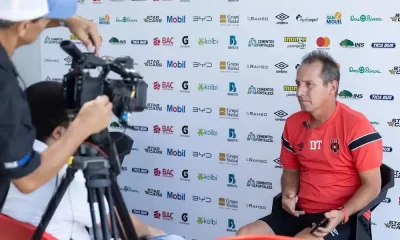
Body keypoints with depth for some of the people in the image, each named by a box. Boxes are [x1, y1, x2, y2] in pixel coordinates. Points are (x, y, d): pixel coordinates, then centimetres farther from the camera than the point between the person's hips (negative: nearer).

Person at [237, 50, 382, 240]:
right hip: (301, 212, 6)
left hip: (344, 217, -5)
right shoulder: (293, 123, 6)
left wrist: (342, 214, -23)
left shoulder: (356, 125, -12)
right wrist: (289, 193, -3)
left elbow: (372, 185, -10)